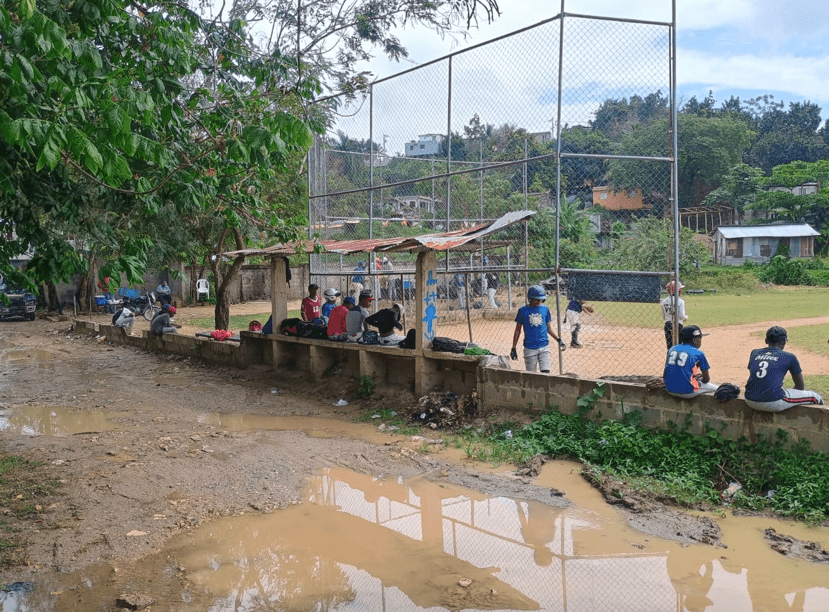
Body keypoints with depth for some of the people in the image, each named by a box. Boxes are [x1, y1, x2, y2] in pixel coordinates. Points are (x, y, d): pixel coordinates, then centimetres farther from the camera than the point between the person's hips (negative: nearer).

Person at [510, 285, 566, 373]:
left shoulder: (545, 309, 6)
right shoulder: (523, 310, -1)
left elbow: (549, 329, 13)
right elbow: (518, 330, 5)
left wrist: (558, 339, -2)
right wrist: (513, 348, 3)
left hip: (544, 346, 2)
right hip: (530, 348, -2)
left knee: (546, 372, -5)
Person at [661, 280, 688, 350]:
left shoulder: (664, 301, 5)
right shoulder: (680, 301, -10)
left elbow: (663, 317, 8)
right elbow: (681, 316, -13)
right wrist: (686, 317, 8)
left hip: (667, 325, 5)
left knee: (669, 347, 9)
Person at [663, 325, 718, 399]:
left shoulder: (672, 349, 9)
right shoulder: (698, 353, -4)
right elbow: (706, 379, 4)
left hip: (669, 390, 6)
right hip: (687, 392, -6)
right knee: (716, 388, 17)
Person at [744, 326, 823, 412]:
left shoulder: (754, 353, 16)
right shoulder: (789, 357, 5)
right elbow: (800, 387, 13)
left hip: (750, 402, 5)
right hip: (773, 402, -5)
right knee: (815, 397, 15)